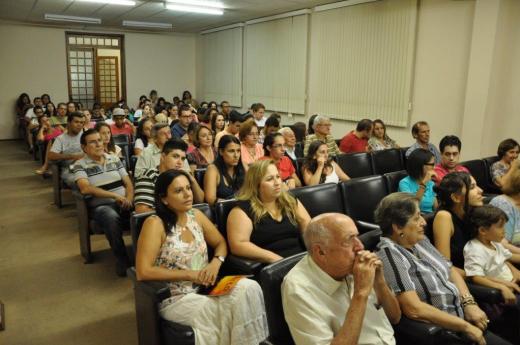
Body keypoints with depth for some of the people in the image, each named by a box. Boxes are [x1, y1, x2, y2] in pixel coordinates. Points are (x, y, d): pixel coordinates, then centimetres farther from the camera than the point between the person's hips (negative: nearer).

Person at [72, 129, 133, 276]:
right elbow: (85, 189, -16)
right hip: (101, 206, -3)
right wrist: (115, 195, -20)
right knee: (112, 218, -39)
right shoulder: (80, 165, 1)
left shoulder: (114, 158, 15)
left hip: (124, 203, 4)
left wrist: (129, 199, -8)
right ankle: (122, 259, -20)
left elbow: (128, 183, 13)